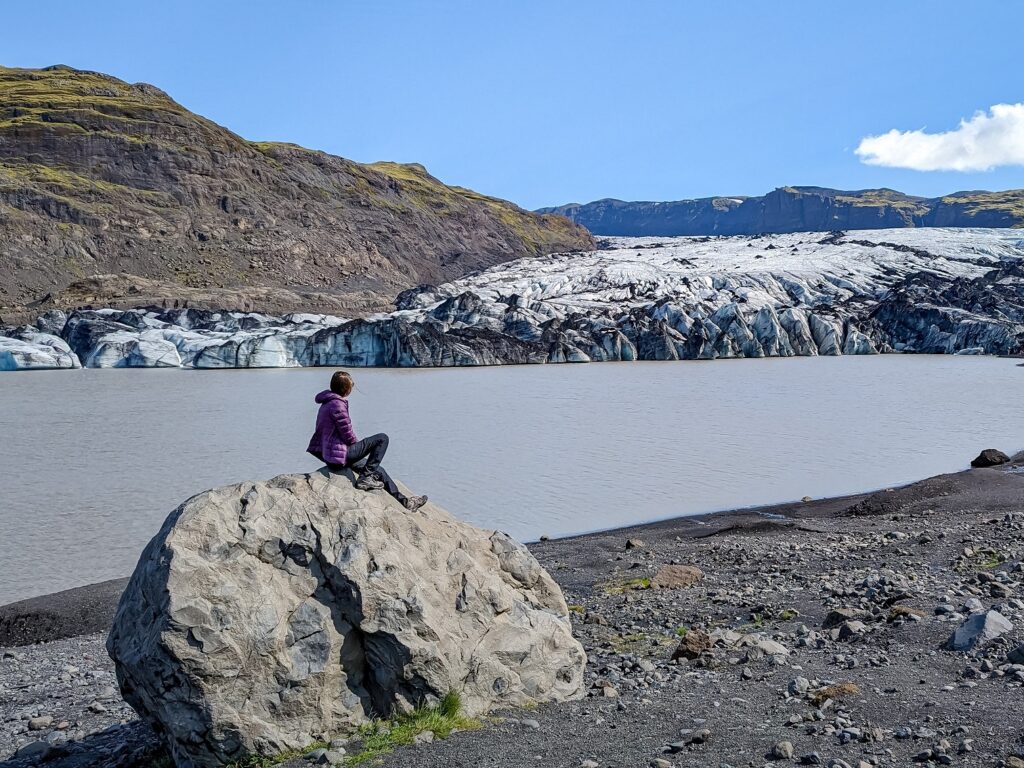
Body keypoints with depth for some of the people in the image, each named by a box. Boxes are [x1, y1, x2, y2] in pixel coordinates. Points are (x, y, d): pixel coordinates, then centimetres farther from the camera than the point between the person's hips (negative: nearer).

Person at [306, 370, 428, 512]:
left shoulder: (327, 402, 14)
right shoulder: (337, 404, -19)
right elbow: (348, 435, -17)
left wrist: (357, 445, 14)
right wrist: (359, 445, 3)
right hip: (338, 454, -11)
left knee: (378, 469, 19)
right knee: (382, 438, -9)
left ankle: (403, 501, 27)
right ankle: (365, 477, -7)